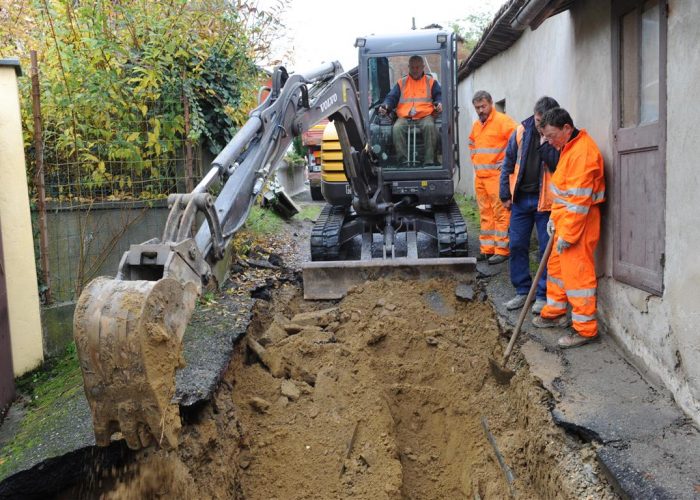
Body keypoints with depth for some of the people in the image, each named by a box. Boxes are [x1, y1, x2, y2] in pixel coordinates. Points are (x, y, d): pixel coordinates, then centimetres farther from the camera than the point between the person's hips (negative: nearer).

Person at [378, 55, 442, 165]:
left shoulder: (431, 81, 19)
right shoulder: (401, 83, 22)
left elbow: (439, 95, 13)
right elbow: (391, 97, 17)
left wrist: (439, 103, -12)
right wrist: (385, 106, -5)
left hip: (424, 116, -1)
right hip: (404, 118, 1)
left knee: (430, 126, -36)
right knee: (396, 129, -32)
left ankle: (429, 161, -33)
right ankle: (404, 160, -30)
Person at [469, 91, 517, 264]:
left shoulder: (502, 121, -9)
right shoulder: (476, 124, 17)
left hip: (497, 175, -8)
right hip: (479, 176, 8)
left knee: (501, 213, -6)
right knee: (485, 214, 11)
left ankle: (502, 250, -3)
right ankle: (487, 249, 18)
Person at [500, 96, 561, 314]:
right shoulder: (521, 132, 3)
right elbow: (508, 164, 8)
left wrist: (545, 143, -24)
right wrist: (505, 195, 6)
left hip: (545, 200, -3)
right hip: (520, 198, 4)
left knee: (547, 249, 1)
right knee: (517, 246, 8)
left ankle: (544, 295, 13)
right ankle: (522, 291, 22)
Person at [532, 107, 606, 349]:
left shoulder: (582, 152, -21)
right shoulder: (569, 147, 12)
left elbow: (579, 200, -24)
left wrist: (567, 234, -21)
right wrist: (554, 218, 12)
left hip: (579, 224, -10)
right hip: (565, 220, 10)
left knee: (577, 275, -4)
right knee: (556, 266, 20)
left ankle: (585, 329, 6)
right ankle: (555, 312, 35)